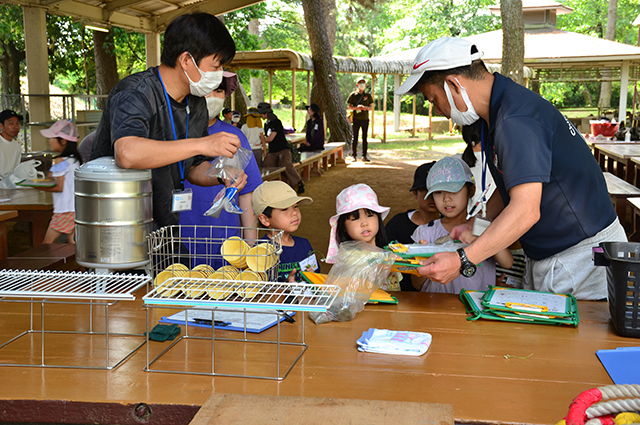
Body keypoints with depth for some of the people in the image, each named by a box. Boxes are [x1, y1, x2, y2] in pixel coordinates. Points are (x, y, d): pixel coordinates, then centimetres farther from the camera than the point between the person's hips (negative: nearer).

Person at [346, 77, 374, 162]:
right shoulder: (353, 95, 4)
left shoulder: (368, 95, 10)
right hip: (356, 119, -2)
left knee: (365, 138, 4)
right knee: (355, 137, -1)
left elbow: (371, 107, 11)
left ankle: (364, 156, 9)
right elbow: (349, 106, 4)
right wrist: (356, 107, -14)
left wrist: (366, 107, -11)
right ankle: (354, 155, 5)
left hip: (365, 119, 2)